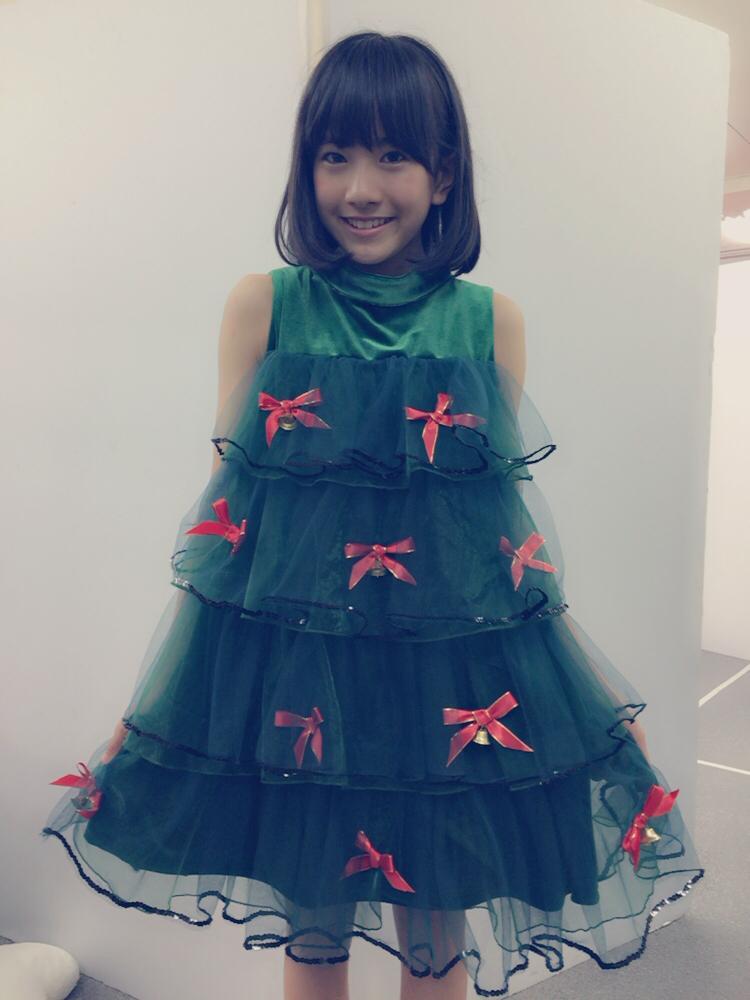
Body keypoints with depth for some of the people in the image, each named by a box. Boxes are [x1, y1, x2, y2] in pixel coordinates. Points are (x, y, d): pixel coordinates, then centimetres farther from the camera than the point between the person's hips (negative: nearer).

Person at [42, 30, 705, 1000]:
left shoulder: (491, 320, 1)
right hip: (287, 652, 0)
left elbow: (508, 496, 7)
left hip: (455, 661, 1)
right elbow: (227, 485, 2)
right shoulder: (262, 304, -1)